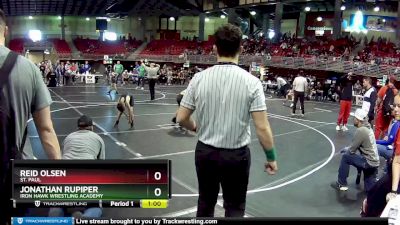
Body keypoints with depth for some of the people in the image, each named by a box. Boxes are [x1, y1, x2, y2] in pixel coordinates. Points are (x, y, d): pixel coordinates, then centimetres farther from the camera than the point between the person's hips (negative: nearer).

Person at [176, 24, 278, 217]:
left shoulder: (199, 78, -8)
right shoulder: (251, 82, -14)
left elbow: (181, 118, -3)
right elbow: (262, 127, -15)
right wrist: (271, 157, -1)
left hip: (205, 151, 2)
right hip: (236, 155, -2)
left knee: (206, 202, 21)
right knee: (235, 207, 14)